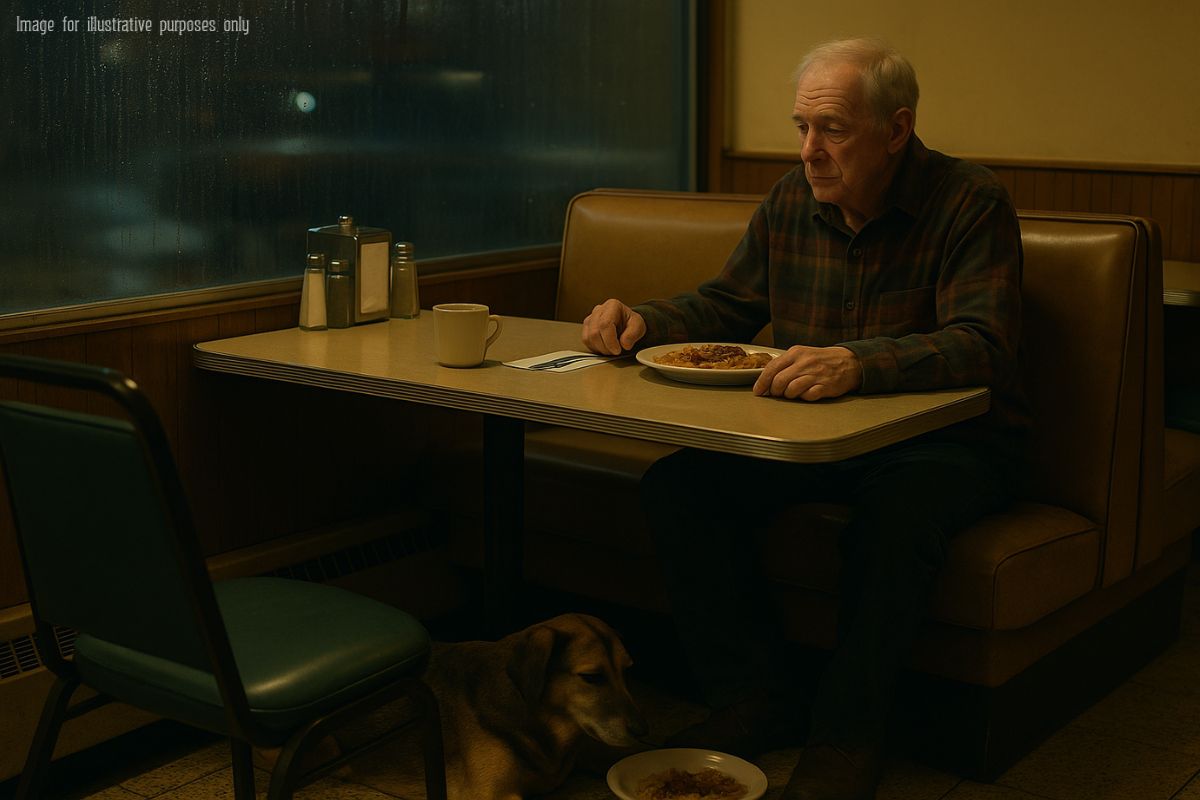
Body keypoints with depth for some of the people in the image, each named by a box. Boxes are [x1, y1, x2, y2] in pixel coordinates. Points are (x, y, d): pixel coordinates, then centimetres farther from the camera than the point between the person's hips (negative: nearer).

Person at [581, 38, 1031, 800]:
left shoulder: (971, 203, -13)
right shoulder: (792, 202, 4)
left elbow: (981, 345, -27)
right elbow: (726, 304, 16)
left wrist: (858, 364, -45)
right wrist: (645, 321, -6)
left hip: (950, 439, -5)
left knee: (898, 506, -39)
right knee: (679, 479, -17)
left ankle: (848, 731, -20)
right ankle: (757, 695, -5)